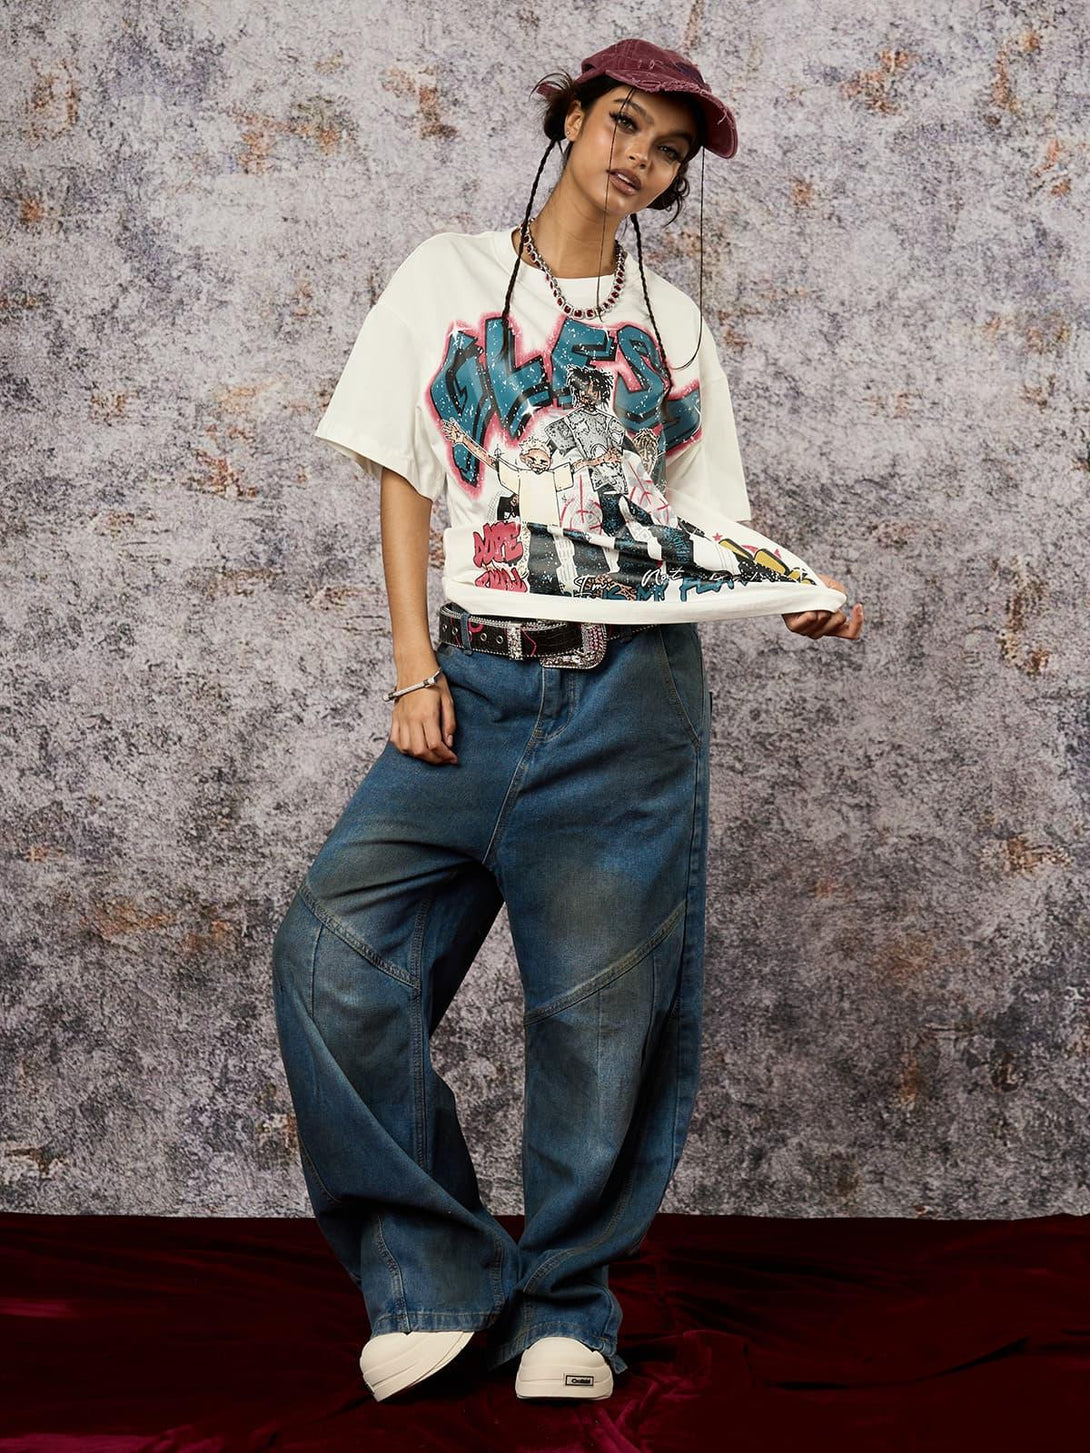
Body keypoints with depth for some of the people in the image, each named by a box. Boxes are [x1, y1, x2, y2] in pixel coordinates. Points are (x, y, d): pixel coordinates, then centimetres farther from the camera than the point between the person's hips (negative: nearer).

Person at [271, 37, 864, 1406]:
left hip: (633, 693, 1)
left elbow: (706, 524, 12)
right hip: (479, 678, 0)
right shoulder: (447, 278, 12)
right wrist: (415, 667, -4)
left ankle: (565, 1303, 14)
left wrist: (797, 600, -9)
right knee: (334, 944, -15)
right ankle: (435, 1275, -4)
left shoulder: (675, 326, 16)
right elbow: (403, 484, 7)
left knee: (605, 1003, -2)